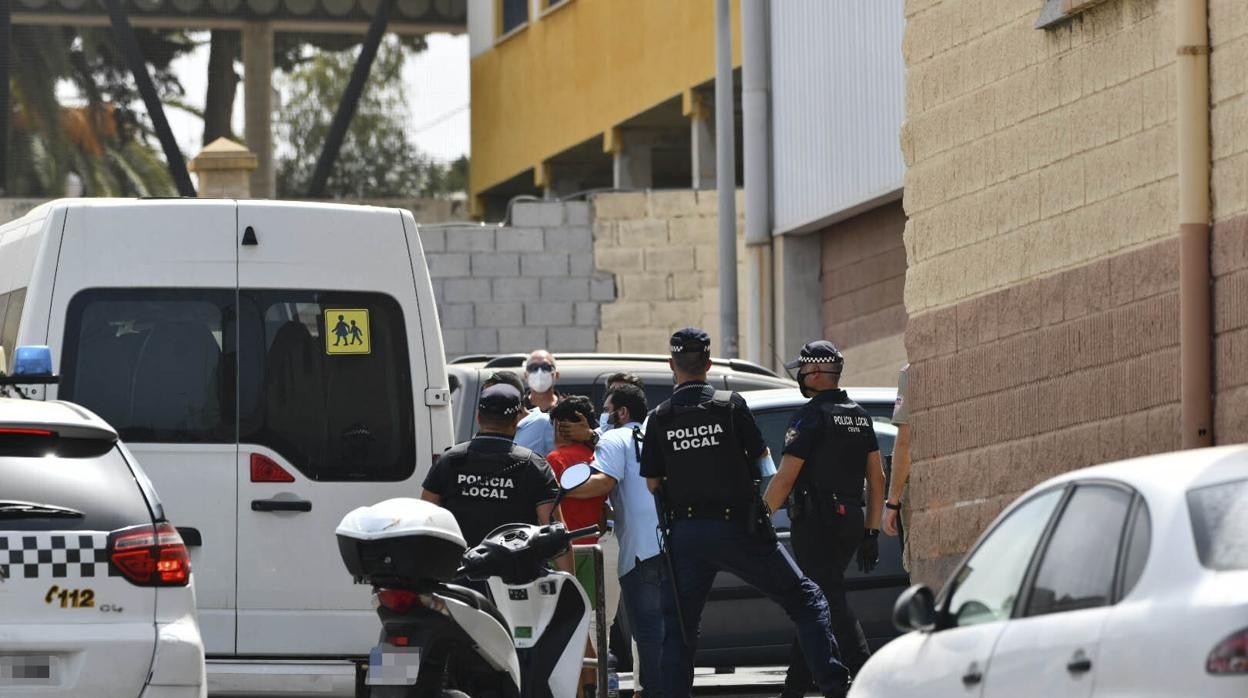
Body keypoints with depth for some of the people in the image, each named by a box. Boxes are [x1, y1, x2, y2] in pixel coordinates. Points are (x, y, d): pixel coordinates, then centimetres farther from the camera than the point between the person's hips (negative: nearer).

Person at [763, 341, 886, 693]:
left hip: (817, 523, -8)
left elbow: (784, 480, -14)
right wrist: (870, 531, 17)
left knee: (832, 605, -11)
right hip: (850, 519, 8)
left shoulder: (811, 416, -10)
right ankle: (794, 688, 21)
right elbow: (877, 478, 14)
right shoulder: (859, 416, 14)